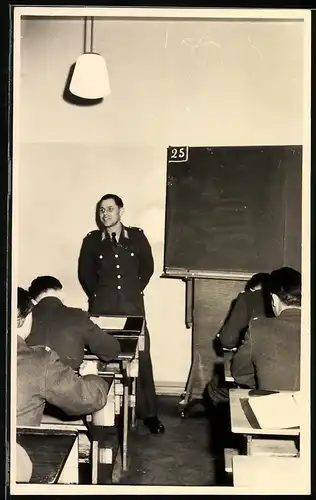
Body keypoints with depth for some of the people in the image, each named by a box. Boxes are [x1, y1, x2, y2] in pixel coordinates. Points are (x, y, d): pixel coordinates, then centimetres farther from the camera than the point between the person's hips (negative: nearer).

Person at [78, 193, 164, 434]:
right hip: (102, 307, 0)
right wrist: (97, 295, 10)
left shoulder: (137, 236, 3)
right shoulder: (92, 240, 3)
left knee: (141, 357, 0)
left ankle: (149, 413, 9)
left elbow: (148, 267, 11)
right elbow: (85, 272, 11)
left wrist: (136, 290, 7)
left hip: (132, 306, 0)